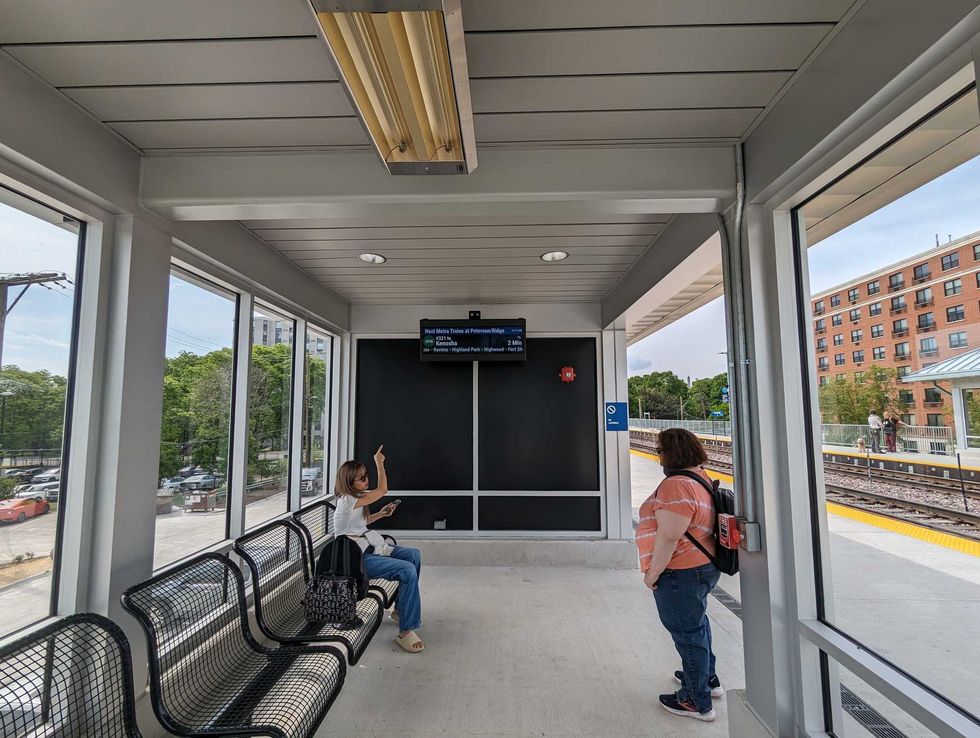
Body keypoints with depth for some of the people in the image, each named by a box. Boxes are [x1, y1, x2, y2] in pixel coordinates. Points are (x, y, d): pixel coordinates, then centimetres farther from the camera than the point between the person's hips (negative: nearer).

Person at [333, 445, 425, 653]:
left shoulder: (355, 498, 9)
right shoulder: (348, 500, -21)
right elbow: (382, 490, -17)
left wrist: (381, 513, 10)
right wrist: (379, 463, -6)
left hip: (369, 548, 10)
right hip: (357, 559, -10)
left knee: (414, 555, 5)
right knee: (408, 570, -25)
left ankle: (402, 608, 18)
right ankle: (406, 631, -17)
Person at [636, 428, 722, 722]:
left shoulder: (676, 486, -27)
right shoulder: (701, 477, 5)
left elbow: (668, 537, -29)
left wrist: (652, 573, -17)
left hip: (681, 573, -10)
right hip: (703, 566, 10)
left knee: (687, 632, 8)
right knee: (697, 623, 28)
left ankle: (697, 702, 26)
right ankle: (708, 678, 48)